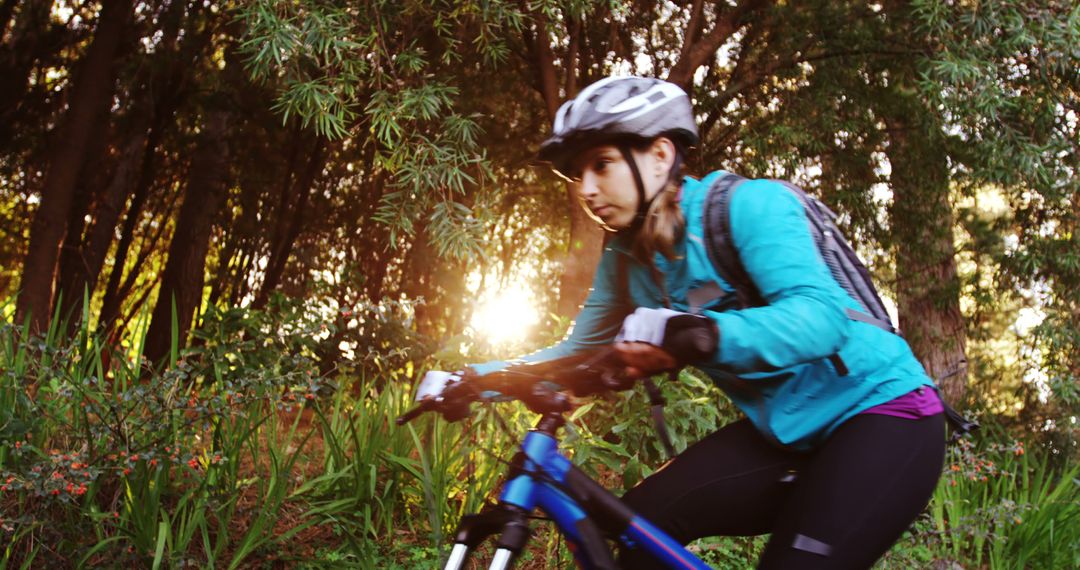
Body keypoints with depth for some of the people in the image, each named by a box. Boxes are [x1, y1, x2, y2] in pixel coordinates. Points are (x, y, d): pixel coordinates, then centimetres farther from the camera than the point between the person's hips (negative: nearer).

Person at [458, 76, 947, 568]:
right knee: (645, 521, -10)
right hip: (785, 431, 7)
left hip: (882, 410, -6)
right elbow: (579, 352, 4)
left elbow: (821, 317, -34)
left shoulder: (747, 205, -21)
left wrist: (696, 334, -50)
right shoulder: (626, 260, 0)